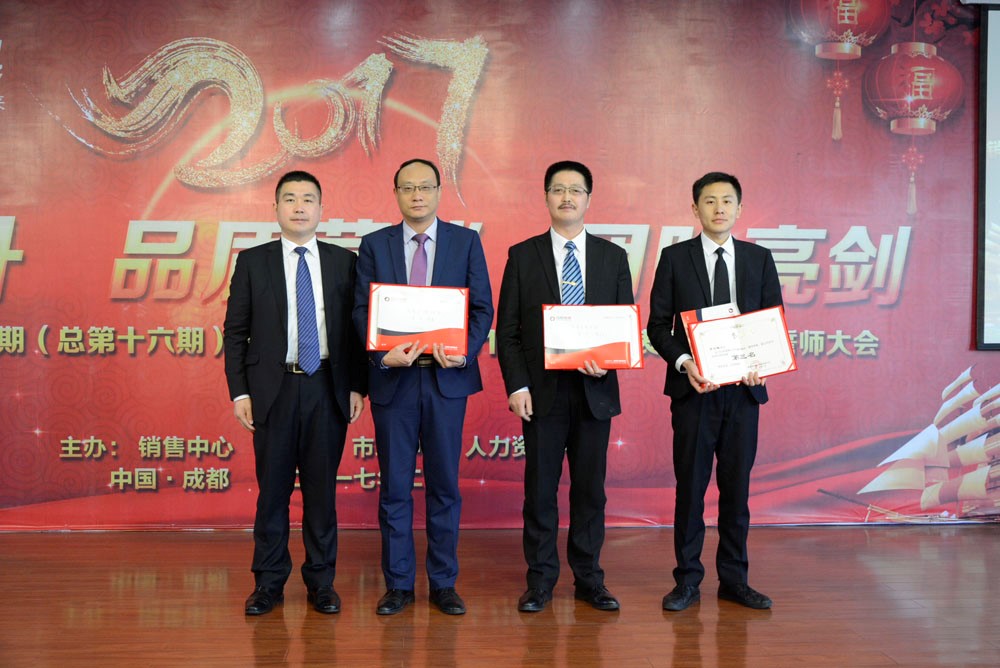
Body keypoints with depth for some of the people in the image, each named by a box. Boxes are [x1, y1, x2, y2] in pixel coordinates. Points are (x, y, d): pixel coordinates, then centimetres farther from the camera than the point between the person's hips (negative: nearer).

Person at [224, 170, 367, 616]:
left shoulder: (343, 262, 7)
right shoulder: (252, 261, 5)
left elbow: (356, 328, 7)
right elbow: (235, 332, 4)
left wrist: (357, 386, 0)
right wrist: (239, 392, -3)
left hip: (328, 389, 1)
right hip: (273, 389, 0)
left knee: (322, 488, 7)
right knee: (272, 488, 6)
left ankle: (321, 582, 20)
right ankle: (269, 583, 19)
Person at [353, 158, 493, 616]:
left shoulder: (466, 241, 6)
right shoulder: (374, 245, 6)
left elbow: (483, 307, 2)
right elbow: (362, 310, 2)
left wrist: (465, 352, -14)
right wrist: (382, 353, -15)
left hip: (447, 377, 0)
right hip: (392, 377, 1)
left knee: (444, 485, 7)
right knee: (394, 486, 6)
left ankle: (443, 583, 19)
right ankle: (398, 584, 19)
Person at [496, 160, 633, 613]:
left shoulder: (613, 257, 9)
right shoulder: (523, 255, 4)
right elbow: (507, 329, 1)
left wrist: (608, 361, -11)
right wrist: (516, 385, -8)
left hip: (595, 390, 2)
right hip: (542, 390, -1)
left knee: (590, 487, 8)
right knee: (540, 487, 4)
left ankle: (588, 578, 21)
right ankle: (540, 580, 17)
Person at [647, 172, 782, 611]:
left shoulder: (759, 258, 9)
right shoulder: (675, 258, 3)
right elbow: (657, 325, 1)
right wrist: (684, 361, -15)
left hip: (743, 389, 2)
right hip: (693, 388, -2)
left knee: (737, 485, 8)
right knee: (691, 485, 3)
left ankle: (734, 579, 20)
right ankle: (688, 580, 15)